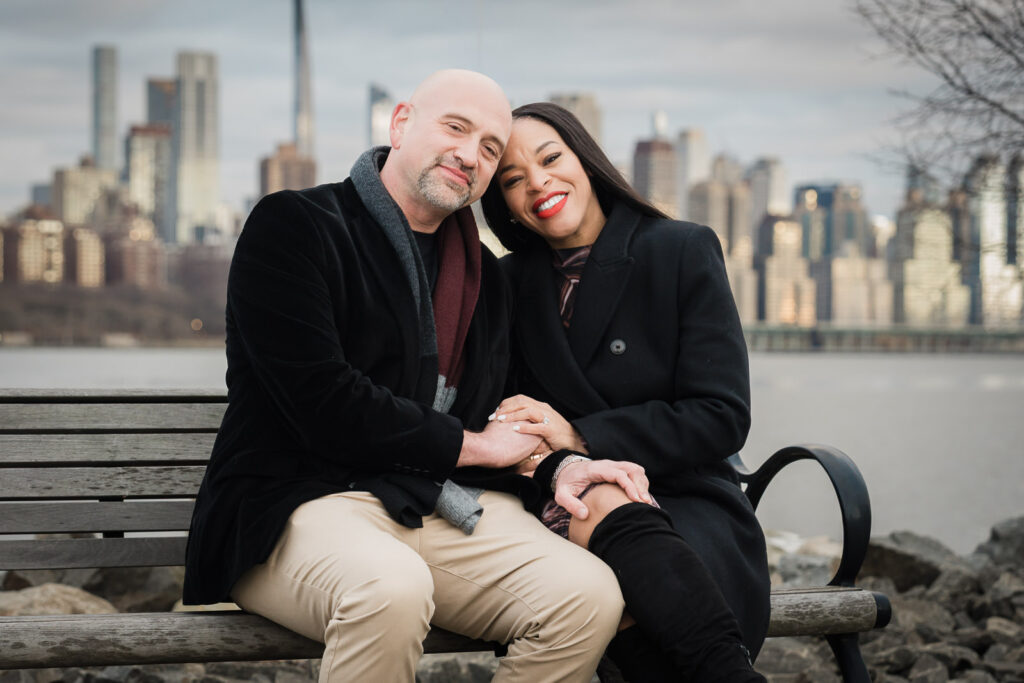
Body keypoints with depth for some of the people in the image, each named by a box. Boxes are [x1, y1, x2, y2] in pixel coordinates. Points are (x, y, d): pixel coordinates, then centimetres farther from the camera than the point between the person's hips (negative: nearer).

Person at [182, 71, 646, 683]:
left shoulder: (486, 276, 20)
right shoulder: (292, 226, -1)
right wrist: (474, 445, -3)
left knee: (590, 594, -22)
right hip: (306, 501, -6)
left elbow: (508, 418, 24)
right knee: (393, 589, -41)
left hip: (452, 506, 6)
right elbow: (322, 406, -12)